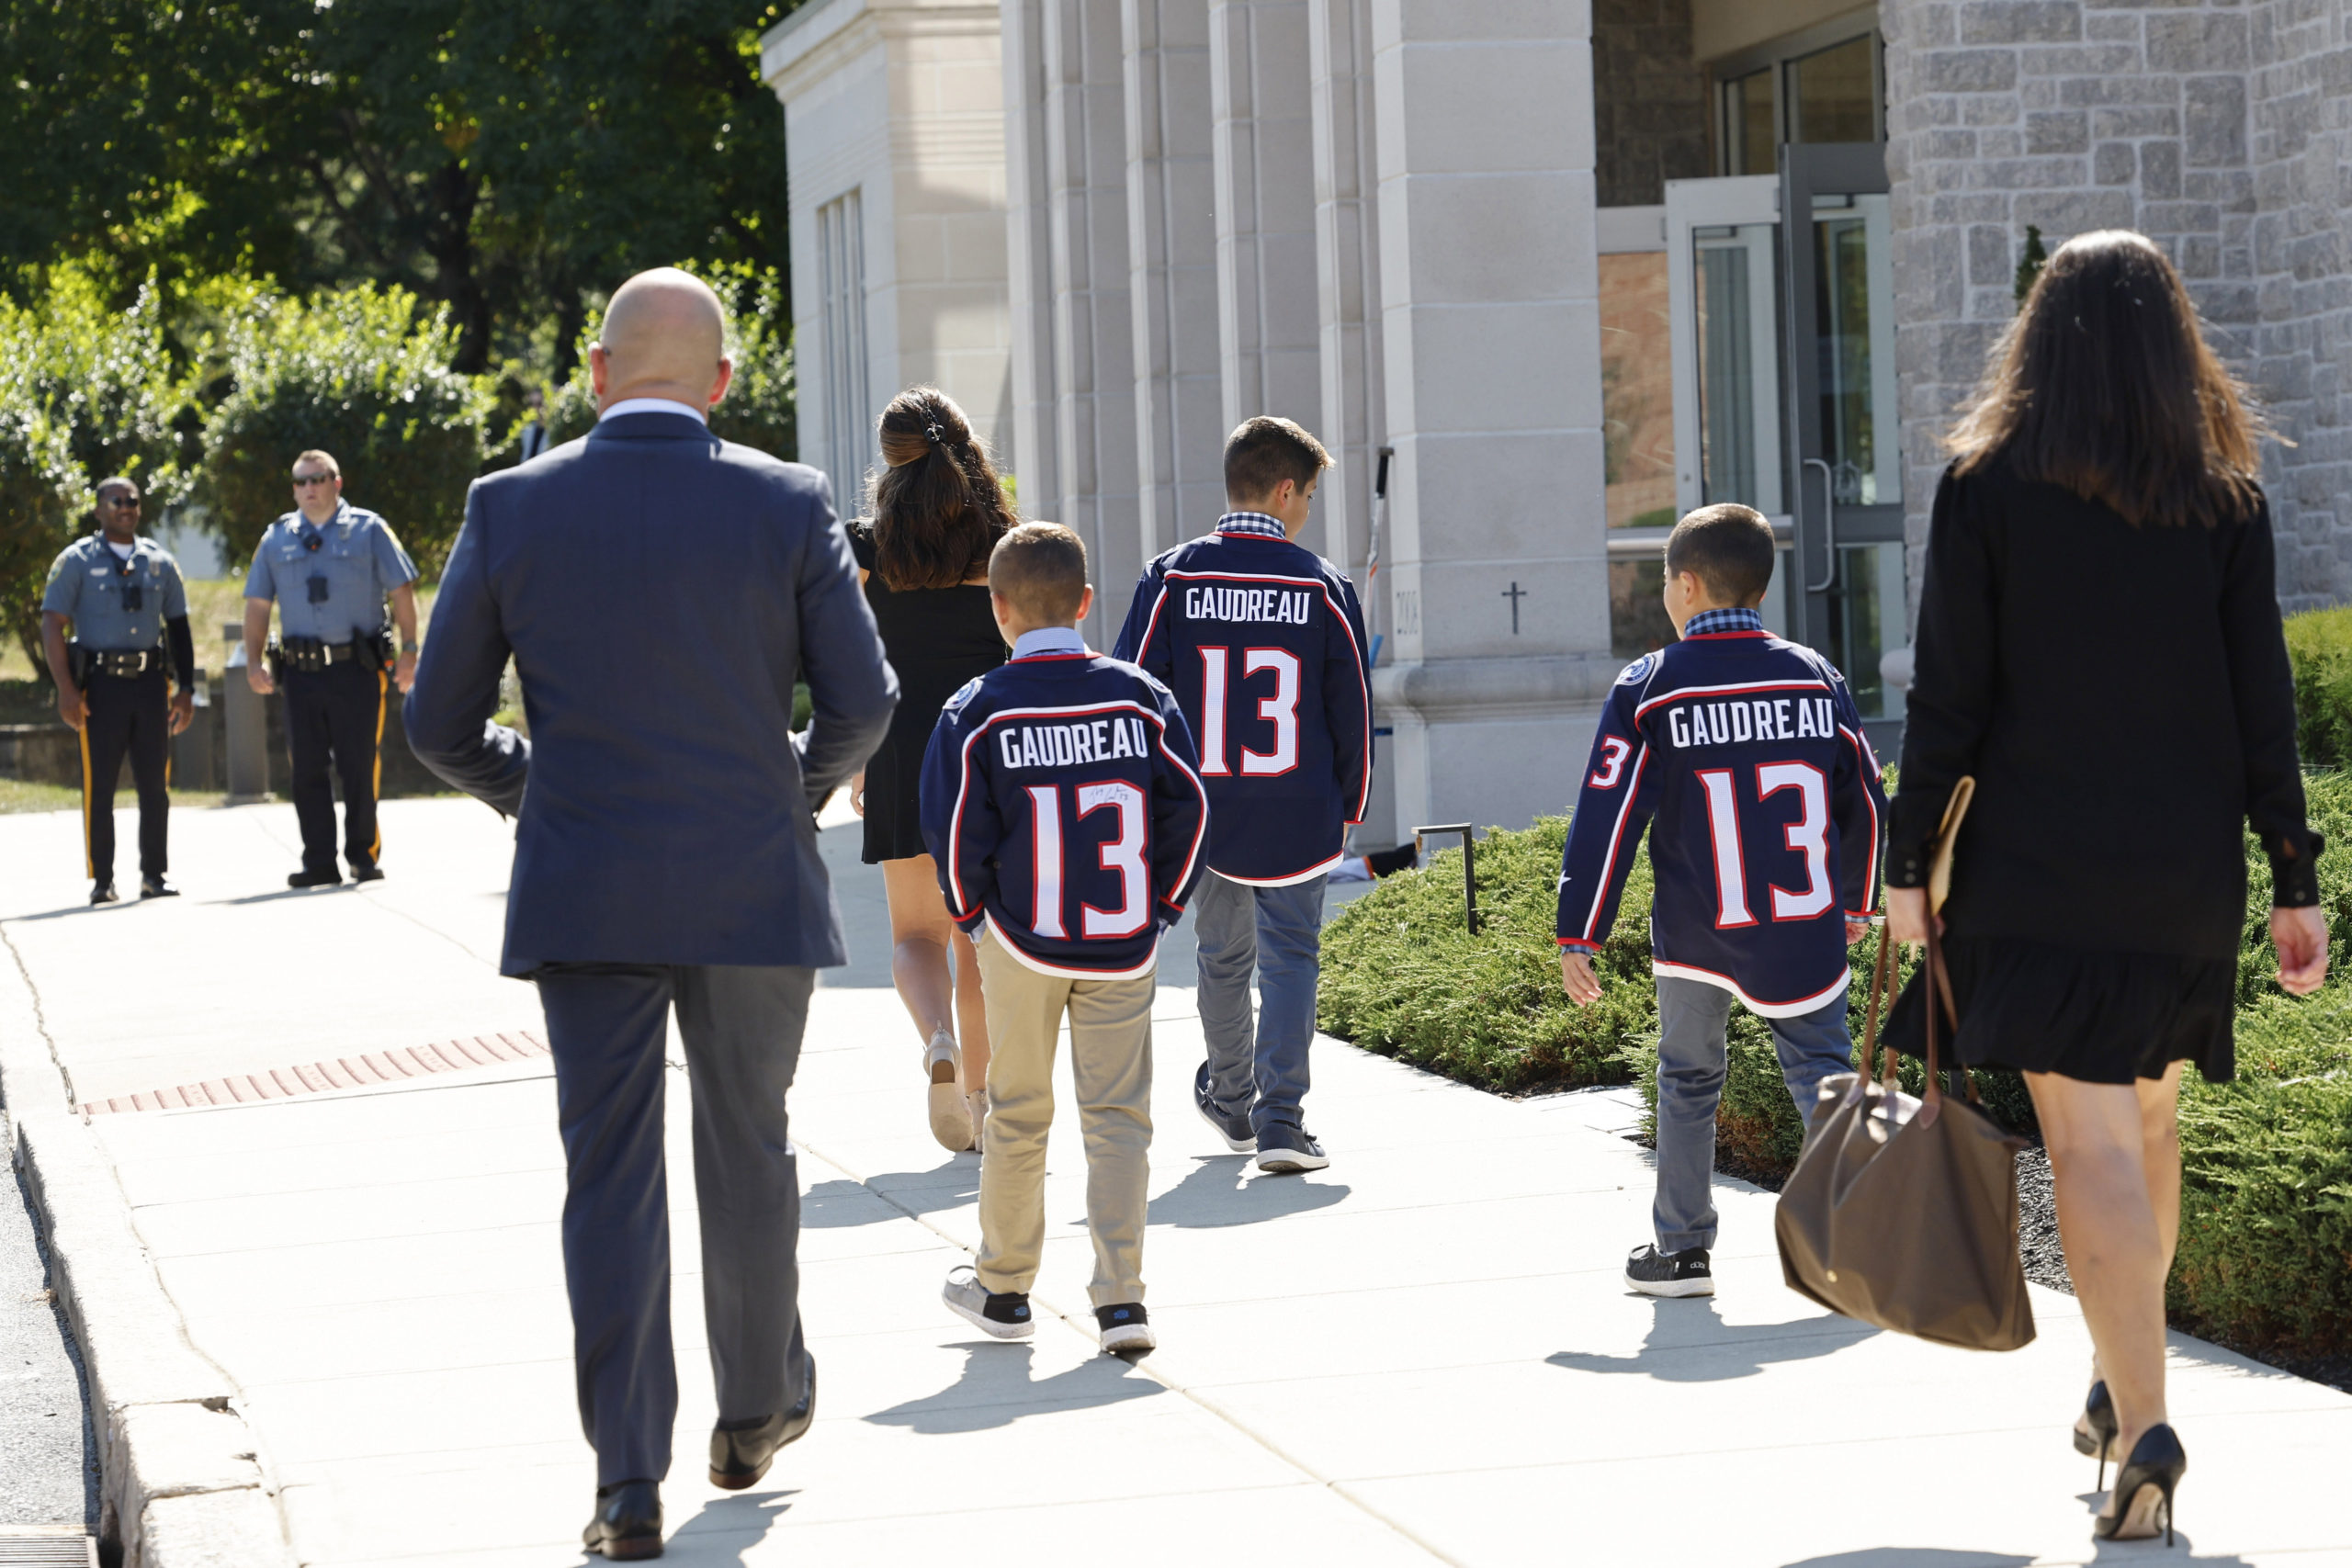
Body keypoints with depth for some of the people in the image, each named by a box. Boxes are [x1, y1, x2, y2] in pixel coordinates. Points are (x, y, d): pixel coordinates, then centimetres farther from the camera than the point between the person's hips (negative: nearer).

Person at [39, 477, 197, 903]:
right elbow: (52, 625, -4)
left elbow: (178, 627, 17)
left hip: (149, 681, 4)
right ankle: (102, 880, 0)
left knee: (155, 784, 3)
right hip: (100, 683, -3)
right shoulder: (76, 561, 1)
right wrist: (65, 688, -13)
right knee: (99, 785, -3)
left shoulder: (159, 561, 13)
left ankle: (153, 875, 10)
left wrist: (186, 688, 10)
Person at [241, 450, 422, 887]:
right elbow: (257, 604, 15)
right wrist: (254, 661, 5)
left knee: (360, 768, -2)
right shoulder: (276, 539, 13)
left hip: (358, 669, -3)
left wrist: (409, 651, -5)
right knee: (307, 770, 3)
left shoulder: (369, 530, 4)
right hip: (301, 671, 3)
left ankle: (365, 857, 9)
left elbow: (402, 590, 2)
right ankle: (319, 863, 9)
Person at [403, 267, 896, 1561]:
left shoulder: (512, 508, -2)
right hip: (754, 888, 0)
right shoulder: (787, 505, -4)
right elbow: (862, 701, -4)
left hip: (582, 898, 0)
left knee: (609, 1177, 4)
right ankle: (757, 1410, 34)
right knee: (748, 1156, 18)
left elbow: (440, 722, 1)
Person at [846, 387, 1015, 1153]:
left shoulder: (868, 548, -3)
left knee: (916, 933, 8)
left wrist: (853, 766, 6)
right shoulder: (1003, 545, 0)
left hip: (905, 746, -1)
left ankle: (940, 1044, -20)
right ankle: (978, 1094, 14)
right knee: (980, 933, 12)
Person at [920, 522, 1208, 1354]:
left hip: (1021, 943, -1)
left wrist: (971, 912, 8)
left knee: (1017, 1115, 12)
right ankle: (1121, 1297, -5)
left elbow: (954, 829, -9)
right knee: (1117, 1115, 4)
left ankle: (1003, 1289, 24)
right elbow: (1187, 806, -1)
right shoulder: (1139, 696, -2)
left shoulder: (977, 711, -8)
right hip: (1124, 945, 1)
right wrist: (1162, 902, 10)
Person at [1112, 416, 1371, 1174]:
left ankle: (1230, 1099, 36)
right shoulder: (1322, 585, -4)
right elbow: (1352, 709, 2)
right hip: (1299, 818, -2)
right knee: (1289, 957, 2)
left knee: (1223, 955, 18)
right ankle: (1280, 1118, -9)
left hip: (1203, 810, 2)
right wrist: (1348, 810, 14)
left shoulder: (1171, 578, -2)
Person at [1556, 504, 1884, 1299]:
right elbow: (1866, 802, 12)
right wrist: (1856, 905, 27)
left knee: (1687, 1081, 14)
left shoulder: (1649, 689, -6)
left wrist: (1579, 937, -1)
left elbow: (1606, 821, -7)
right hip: (1807, 937, 2)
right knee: (1822, 1074, 6)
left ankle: (1681, 1249, 19)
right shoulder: (1816, 676, 4)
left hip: (1696, 939, -1)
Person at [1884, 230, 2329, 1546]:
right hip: (2187, 867, 3)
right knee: (2150, 1116, 20)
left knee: (2091, 1141, -6)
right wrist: (2296, 880, 5)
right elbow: (2262, 698, 1)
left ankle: (2145, 1423, -20)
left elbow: (1949, 695, -5)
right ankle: (2121, 1382, 33)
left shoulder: (1988, 485, -3)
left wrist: (1911, 865, 2)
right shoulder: (2226, 493, 2)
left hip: (2038, 862, -3)